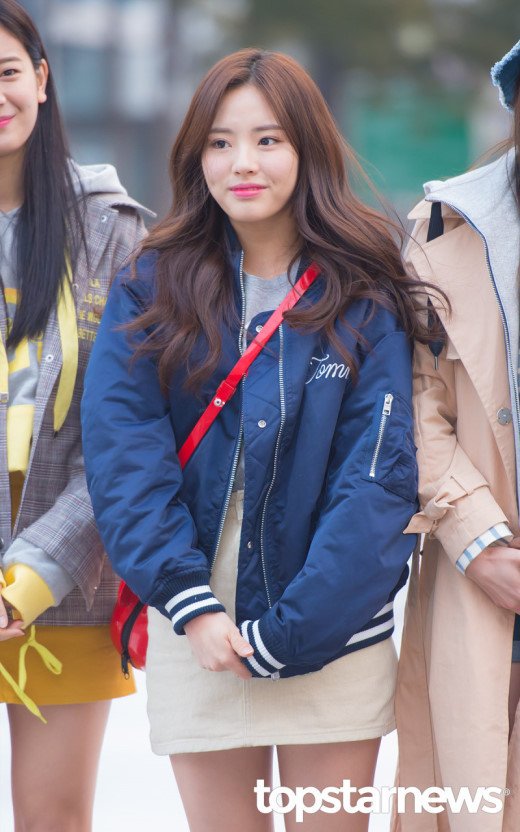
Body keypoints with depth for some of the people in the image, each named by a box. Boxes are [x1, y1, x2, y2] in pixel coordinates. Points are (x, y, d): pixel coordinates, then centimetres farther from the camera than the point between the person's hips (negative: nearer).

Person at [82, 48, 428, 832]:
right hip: (195, 636, 1)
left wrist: (292, 631, -15)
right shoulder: (150, 291, 3)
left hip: (334, 639, -1)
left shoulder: (367, 298, -1)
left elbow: (379, 474, -7)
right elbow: (123, 452, -5)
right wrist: (190, 604, -17)